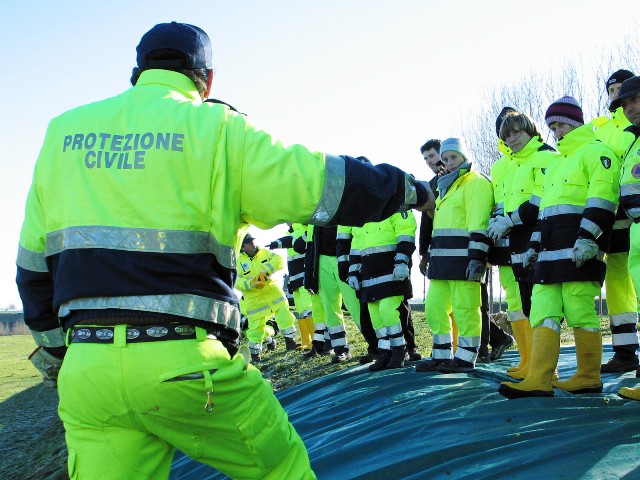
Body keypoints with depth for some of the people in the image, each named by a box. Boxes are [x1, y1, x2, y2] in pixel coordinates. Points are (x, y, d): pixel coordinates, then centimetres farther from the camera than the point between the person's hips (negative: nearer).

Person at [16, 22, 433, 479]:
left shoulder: (63, 131, 13)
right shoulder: (215, 128, 1)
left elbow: (34, 263, 16)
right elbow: (326, 184, 2)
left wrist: (53, 349, 27)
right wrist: (410, 189, 19)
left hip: (84, 368, 4)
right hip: (186, 364, -4)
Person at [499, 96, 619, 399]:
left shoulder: (595, 151, 2)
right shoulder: (557, 164, 30)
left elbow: (602, 197, -12)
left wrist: (587, 238, -21)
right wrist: (535, 245, 23)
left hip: (579, 249, -9)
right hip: (551, 251, 9)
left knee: (580, 311, -8)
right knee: (543, 312, -2)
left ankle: (589, 378, 2)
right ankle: (538, 380, -8)